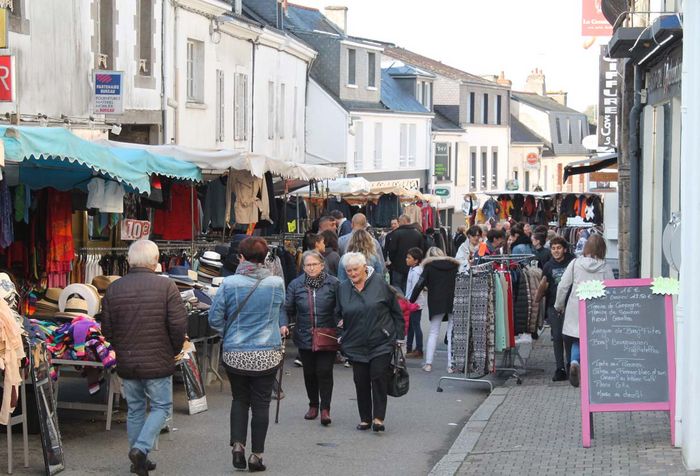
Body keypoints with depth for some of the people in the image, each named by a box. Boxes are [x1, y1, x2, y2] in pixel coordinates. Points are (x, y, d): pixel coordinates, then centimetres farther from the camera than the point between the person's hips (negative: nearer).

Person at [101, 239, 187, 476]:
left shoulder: (114, 288, 1)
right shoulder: (166, 286, -11)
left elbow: (107, 330, 5)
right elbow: (179, 325, -12)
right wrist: (174, 351, 5)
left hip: (126, 363, 4)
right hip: (157, 362, -4)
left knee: (134, 409, 15)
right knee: (161, 407, 9)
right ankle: (141, 448, -9)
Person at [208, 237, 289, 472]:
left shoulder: (229, 284, -10)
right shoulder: (277, 283, -5)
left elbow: (215, 319, -4)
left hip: (235, 354, 0)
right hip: (267, 354, 0)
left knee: (239, 399, 19)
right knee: (261, 403, 8)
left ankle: (237, 445, 6)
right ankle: (256, 455, 11)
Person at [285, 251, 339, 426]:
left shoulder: (333, 283, -5)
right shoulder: (295, 285, -1)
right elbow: (288, 309, 3)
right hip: (305, 337, 3)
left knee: (324, 372, -7)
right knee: (309, 372, 13)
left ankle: (325, 409, -1)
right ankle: (313, 405, 29)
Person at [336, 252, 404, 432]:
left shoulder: (380, 284, -4)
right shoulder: (343, 289, 6)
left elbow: (396, 310, 2)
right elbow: (338, 314, 22)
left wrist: (398, 335, 1)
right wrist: (341, 324, 6)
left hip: (381, 342, -3)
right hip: (357, 344, 3)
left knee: (379, 377, -9)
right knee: (361, 381, 5)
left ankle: (378, 417, -3)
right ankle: (365, 418, 15)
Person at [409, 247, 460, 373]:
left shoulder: (429, 266, 4)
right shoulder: (454, 265, 11)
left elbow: (420, 284, -2)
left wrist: (411, 301, 3)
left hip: (437, 303, -1)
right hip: (453, 303, 1)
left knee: (433, 333, 9)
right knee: (452, 334, 4)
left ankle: (428, 363, 2)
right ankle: (451, 365, 0)